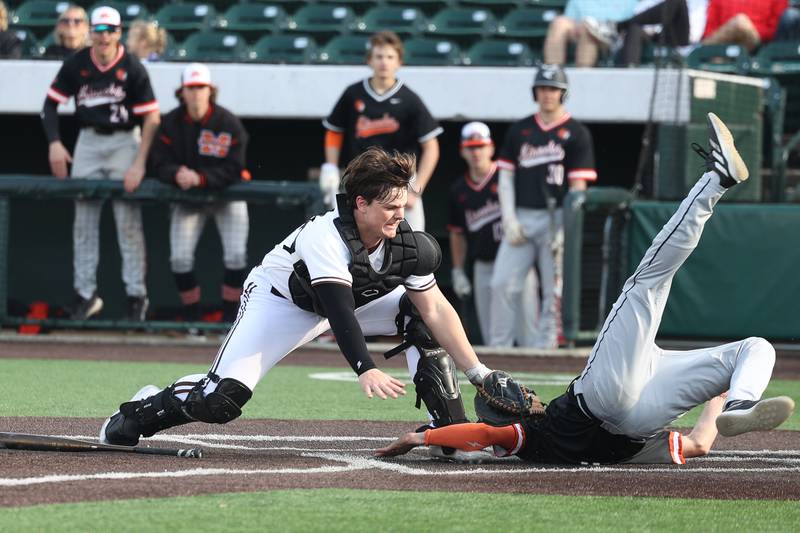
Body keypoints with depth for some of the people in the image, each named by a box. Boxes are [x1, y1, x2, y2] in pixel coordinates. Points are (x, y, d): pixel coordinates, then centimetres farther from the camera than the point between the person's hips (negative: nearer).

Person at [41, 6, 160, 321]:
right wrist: (54, 143, -12)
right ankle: (85, 294, 9)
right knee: (84, 220, 3)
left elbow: (152, 118, -11)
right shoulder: (76, 65, -3)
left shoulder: (132, 69, -11)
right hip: (89, 141, 3)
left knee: (128, 221, -5)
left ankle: (136, 295, 1)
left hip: (124, 141, -3)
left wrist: (139, 164, -18)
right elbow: (51, 104, 3)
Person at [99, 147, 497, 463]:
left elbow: (436, 310, -19)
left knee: (418, 315, -18)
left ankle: (451, 429, -11)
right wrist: (366, 370, -61)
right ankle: (140, 412, 8)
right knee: (220, 401, -21)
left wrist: (477, 372, -26)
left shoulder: (407, 244, -19)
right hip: (282, 301, -6)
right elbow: (338, 310, -48)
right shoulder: (326, 236, -37)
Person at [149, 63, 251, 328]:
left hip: (226, 193, -2)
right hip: (187, 198, 2)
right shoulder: (170, 123, -10)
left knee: (236, 256, -15)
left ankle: (230, 317, 0)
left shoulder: (228, 123, -17)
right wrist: (177, 174, -34)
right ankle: (191, 317, 6)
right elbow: (160, 163, -12)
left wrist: (199, 178, -33)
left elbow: (232, 171, -20)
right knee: (180, 258, -10)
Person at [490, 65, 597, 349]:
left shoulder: (576, 134, 3)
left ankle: (545, 347, 1)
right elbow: (506, 176, 12)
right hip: (521, 217, 3)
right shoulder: (519, 130, 14)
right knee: (502, 284, -5)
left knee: (554, 290, -3)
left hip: (556, 219, -3)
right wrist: (509, 219, 0)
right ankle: (498, 348, -1)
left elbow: (578, 185, -3)